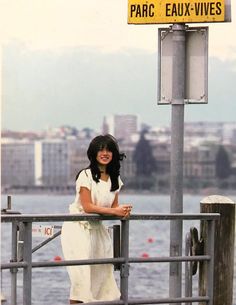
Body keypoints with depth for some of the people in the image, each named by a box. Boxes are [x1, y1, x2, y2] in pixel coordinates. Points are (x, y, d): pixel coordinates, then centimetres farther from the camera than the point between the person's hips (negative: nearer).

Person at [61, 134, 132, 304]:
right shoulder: (86, 175, -14)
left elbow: (114, 206, 7)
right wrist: (114, 211, -24)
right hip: (78, 228, -7)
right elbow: (87, 207, -19)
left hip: (97, 229, 7)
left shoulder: (115, 179, 7)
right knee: (82, 272, -14)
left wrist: (123, 211, -17)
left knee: (102, 271, 8)